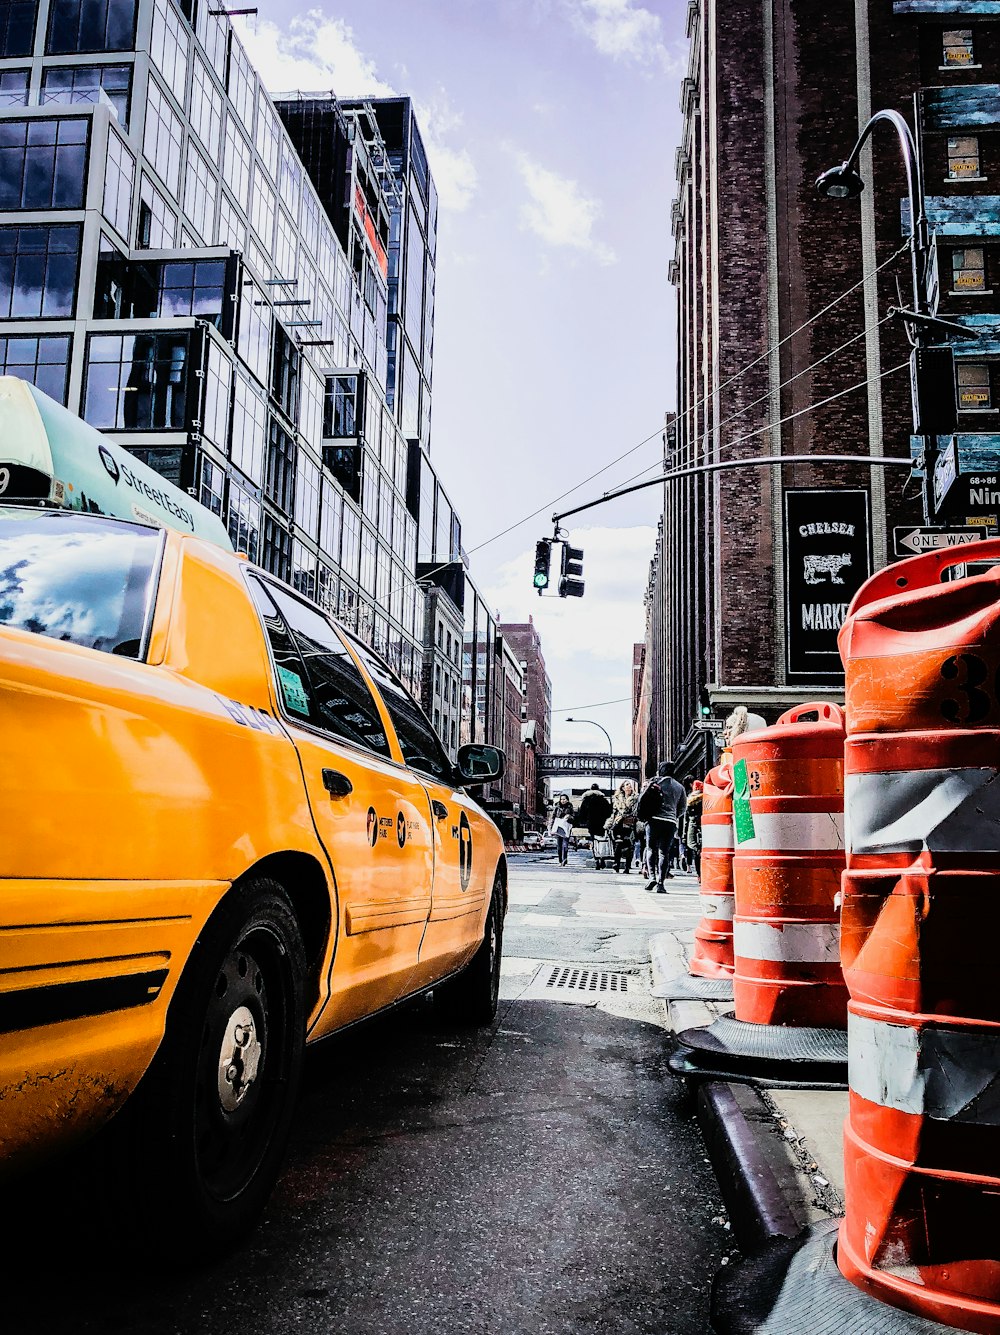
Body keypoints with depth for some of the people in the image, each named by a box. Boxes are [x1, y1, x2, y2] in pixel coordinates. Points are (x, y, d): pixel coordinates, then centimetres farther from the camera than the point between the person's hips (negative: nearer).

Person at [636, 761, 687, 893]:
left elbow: (641, 799, 5)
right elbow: (682, 807, 13)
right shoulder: (679, 787, 10)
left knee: (652, 849, 11)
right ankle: (660, 883, -5)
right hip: (670, 822, 1)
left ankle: (653, 877, -4)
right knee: (664, 852, 1)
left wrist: (644, 815, 18)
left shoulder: (654, 782, 6)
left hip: (653, 820, -1)